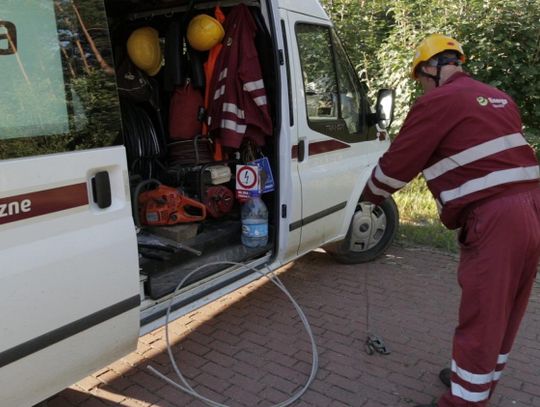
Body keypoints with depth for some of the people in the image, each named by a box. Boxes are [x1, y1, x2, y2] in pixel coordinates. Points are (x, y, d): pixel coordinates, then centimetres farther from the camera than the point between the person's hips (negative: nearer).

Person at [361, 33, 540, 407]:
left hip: (494, 218, -9)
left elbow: (398, 162, -2)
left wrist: (371, 194, 16)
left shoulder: (437, 101, -6)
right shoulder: (499, 98, 19)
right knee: (504, 312, 20)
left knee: (481, 317, 2)